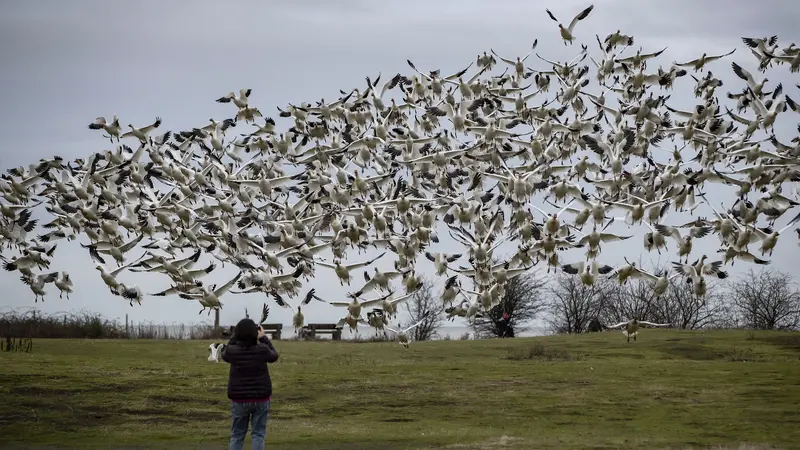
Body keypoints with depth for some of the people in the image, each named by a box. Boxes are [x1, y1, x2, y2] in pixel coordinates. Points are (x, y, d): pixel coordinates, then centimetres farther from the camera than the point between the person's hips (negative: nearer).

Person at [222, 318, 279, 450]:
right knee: (258, 434, 5)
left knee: (237, 435, 11)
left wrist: (235, 336, 13)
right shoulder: (262, 350, -14)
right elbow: (274, 356, 9)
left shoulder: (232, 351, -11)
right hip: (261, 398, -1)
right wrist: (264, 337, 15)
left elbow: (224, 355, 14)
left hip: (239, 399, 1)